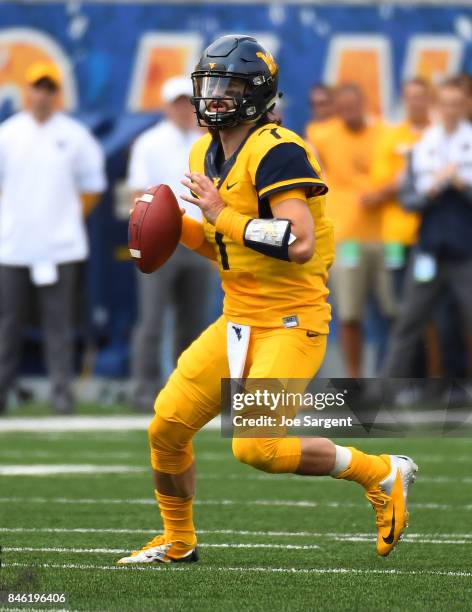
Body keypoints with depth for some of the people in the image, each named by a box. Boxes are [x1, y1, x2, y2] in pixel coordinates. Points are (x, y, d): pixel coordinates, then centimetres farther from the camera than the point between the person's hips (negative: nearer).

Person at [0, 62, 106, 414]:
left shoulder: (74, 136, 4)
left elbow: (92, 185, 11)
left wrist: (74, 218, 4)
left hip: (60, 245, -1)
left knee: (59, 322, -3)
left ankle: (62, 393, -1)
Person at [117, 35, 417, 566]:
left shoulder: (277, 152, -18)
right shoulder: (207, 154, 11)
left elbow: (299, 244, -29)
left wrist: (224, 216, -24)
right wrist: (176, 228, 4)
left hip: (291, 322, -8)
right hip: (239, 320, 8)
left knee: (256, 447, -19)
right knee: (166, 428, 4)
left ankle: (379, 473, 2)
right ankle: (177, 542, 26)